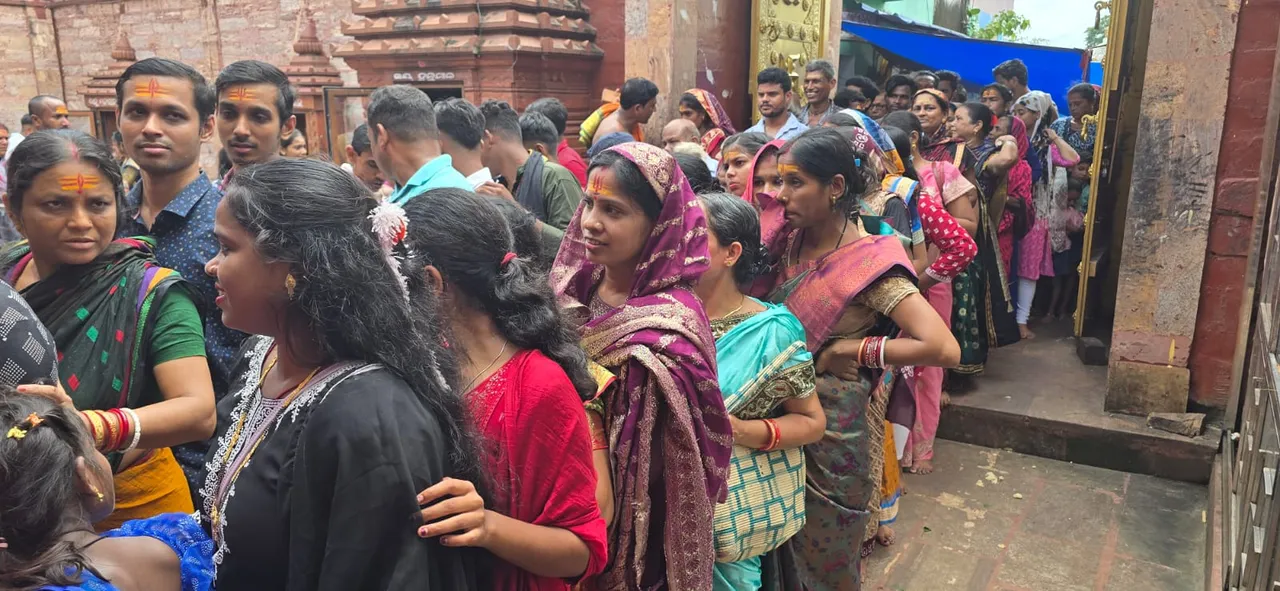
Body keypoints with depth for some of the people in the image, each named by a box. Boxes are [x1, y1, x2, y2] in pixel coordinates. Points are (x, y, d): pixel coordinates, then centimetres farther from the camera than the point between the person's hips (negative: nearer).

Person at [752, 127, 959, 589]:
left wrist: (849, 350, -21)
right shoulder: (790, 242, -1)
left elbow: (944, 349, -29)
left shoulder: (870, 262, -20)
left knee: (826, 553, 15)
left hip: (835, 424, -5)